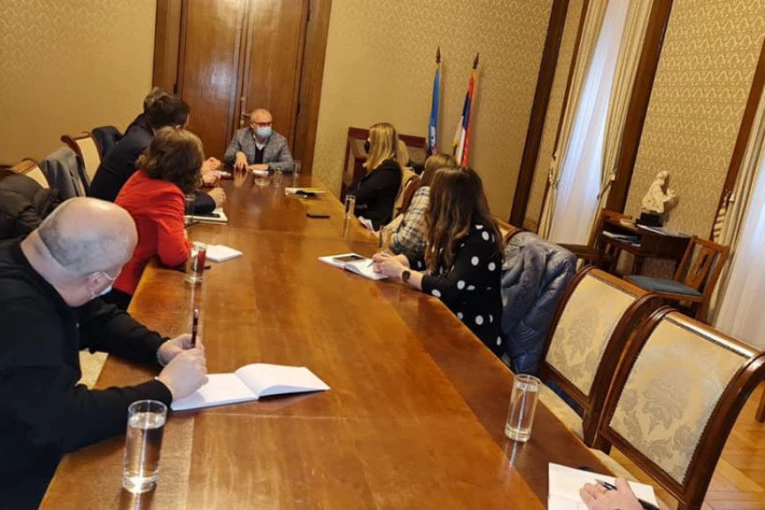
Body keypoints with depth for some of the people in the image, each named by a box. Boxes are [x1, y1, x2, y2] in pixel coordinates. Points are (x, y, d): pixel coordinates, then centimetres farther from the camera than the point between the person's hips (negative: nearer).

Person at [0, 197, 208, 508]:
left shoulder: (35, 263, -6)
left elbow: (99, 320, 8)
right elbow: (65, 423, -34)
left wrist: (159, 348, -8)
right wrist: (166, 388, -24)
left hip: (44, 438, 8)